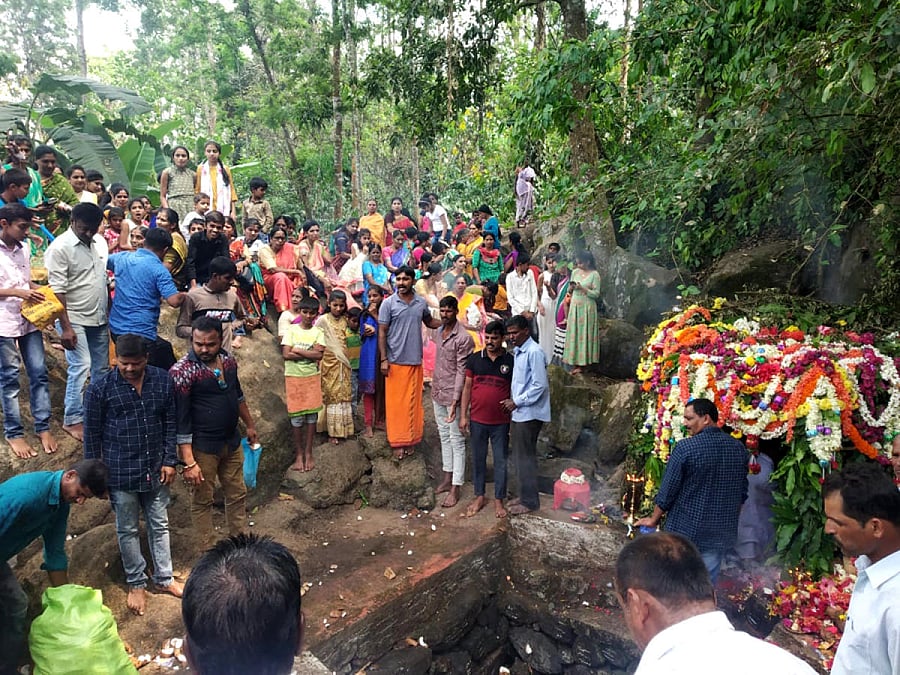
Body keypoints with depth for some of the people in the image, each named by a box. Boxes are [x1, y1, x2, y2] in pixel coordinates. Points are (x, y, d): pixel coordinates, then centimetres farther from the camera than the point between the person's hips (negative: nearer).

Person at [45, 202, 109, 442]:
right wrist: (65, 327, -19)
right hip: (75, 320, -6)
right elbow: (58, 290, -17)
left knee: (101, 368, 12)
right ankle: (72, 420, 4)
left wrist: (110, 312, 13)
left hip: (100, 318, 6)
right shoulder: (60, 247, -14)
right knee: (80, 367, -8)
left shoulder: (100, 242, 6)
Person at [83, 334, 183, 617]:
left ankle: (164, 578, 33)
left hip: (156, 469, 2)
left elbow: (170, 422, 2)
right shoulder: (100, 389, -13)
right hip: (121, 473, -2)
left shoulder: (163, 381, -7)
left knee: (159, 525, 16)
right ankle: (136, 583, 32)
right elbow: (92, 435, -5)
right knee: (128, 530, 14)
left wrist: (169, 461, 0)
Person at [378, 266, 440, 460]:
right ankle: (398, 442, 10)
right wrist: (384, 359, -11)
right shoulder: (388, 303, -4)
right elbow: (382, 332, -4)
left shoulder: (421, 303, 6)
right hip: (395, 361, -3)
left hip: (415, 361, 3)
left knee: (414, 401, 8)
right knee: (396, 402, 1)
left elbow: (429, 322, 23)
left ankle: (411, 439, 20)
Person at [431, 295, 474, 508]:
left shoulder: (463, 338, -17)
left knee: (456, 441, -1)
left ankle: (455, 488, 5)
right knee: (444, 437, 16)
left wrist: (455, 401, -23)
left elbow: (462, 371, -19)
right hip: (438, 393, 8)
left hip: (452, 395, -8)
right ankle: (447, 478, 29)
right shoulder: (439, 332, 8)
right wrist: (434, 387, 18)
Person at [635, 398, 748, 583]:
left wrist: (653, 519, 3)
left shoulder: (685, 447, -17)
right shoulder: (739, 449, 0)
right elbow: (742, 493, 10)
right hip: (719, 533, 4)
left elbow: (668, 490, -12)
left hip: (685, 530, -4)